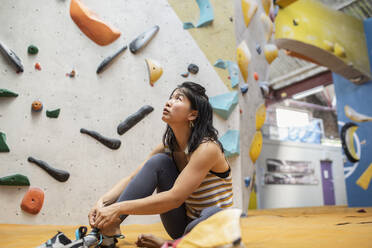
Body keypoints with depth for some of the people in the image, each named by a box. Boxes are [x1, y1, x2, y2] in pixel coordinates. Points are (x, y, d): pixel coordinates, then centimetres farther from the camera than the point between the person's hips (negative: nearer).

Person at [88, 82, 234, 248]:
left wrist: (119, 208, -31)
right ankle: (110, 229, -18)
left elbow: (175, 197, -30)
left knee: (215, 214, -41)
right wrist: (104, 201, -21)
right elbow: (133, 178, -3)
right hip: (183, 223, 5)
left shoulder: (207, 148, -24)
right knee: (158, 161, -15)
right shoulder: (169, 146, -2)